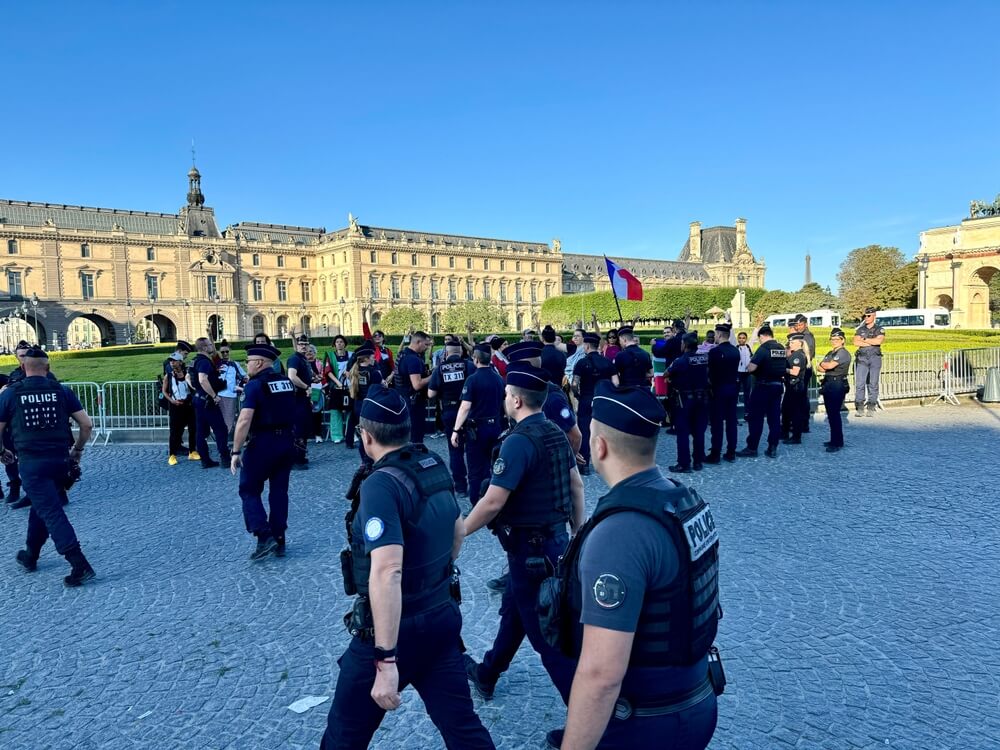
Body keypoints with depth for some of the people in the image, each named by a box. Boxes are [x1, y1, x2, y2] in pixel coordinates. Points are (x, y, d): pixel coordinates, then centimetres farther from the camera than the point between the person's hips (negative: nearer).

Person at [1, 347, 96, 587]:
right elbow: (87, 425, 0)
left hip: (31, 462, -3)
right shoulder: (62, 391, 2)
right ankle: (30, 556, 37)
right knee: (40, 507, 23)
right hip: (60, 460, 3)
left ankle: (80, 565, -11)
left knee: (52, 512, -3)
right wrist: (77, 449, 16)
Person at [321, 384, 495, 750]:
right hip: (444, 616, 7)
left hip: (397, 630, -7)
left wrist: (385, 660, -30)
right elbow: (458, 532, 16)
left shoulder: (381, 485, -24)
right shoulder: (436, 466, 0)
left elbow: (387, 573, -33)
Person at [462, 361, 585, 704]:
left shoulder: (519, 441, -24)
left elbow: (493, 502, -24)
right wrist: (578, 532, 19)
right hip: (555, 539, 9)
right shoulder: (556, 433, 3)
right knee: (512, 611, 25)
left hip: (531, 548, -9)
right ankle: (486, 674, 45)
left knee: (546, 632, 3)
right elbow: (577, 485, 10)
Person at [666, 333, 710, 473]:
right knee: (699, 431, 12)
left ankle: (684, 464, 0)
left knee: (683, 432, 0)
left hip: (684, 399, -5)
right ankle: (699, 462, 18)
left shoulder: (681, 360, -16)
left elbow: (667, 374, -5)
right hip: (702, 398, 5)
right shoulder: (704, 358, -1)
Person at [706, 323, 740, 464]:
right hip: (733, 387, 7)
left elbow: (710, 372, -13)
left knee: (717, 422, -2)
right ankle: (731, 453, 15)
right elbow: (735, 369, 9)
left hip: (719, 389, -6)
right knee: (731, 420, 9)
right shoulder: (735, 351, 7)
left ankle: (715, 454, 1)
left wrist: (710, 385, 0)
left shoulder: (715, 351, -15)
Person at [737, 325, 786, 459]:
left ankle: (752, 448, 3)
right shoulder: (782, 348, 8)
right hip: (777, 386, 7)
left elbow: (751, 368, -21)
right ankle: (772, 448, 9)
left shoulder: (763, 348, -15)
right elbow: (783, 367, 17)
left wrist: (749, 366, -1)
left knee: (756, 418, 0)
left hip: (763, 386, -7)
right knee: (775, 418, 8)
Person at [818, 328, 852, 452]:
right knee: (831, 414, 13)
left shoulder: (843, 353, -9)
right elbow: (820, 367, 12)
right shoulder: (830, 353, 20)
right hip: (828, 385, 9)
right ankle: (835, 440, 23)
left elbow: (830, 365, -21)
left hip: (837, 385, -9)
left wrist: (823, 364, 0)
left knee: (834, 414, -9)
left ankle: (837, 443, -4)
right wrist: (825, 366, -9)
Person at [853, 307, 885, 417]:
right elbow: (856, 342, -3)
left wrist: (864, 339, -3)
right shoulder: (860, 330, 14)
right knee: (859, 383, -5)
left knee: (873, 383, -1)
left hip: (875, 358, -2)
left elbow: (879, 340, -13)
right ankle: (859, 408, -2)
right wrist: (872, 342, -6)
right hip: (862, 358, 2)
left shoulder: (880, 329, 7)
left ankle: (871, 408, 2)